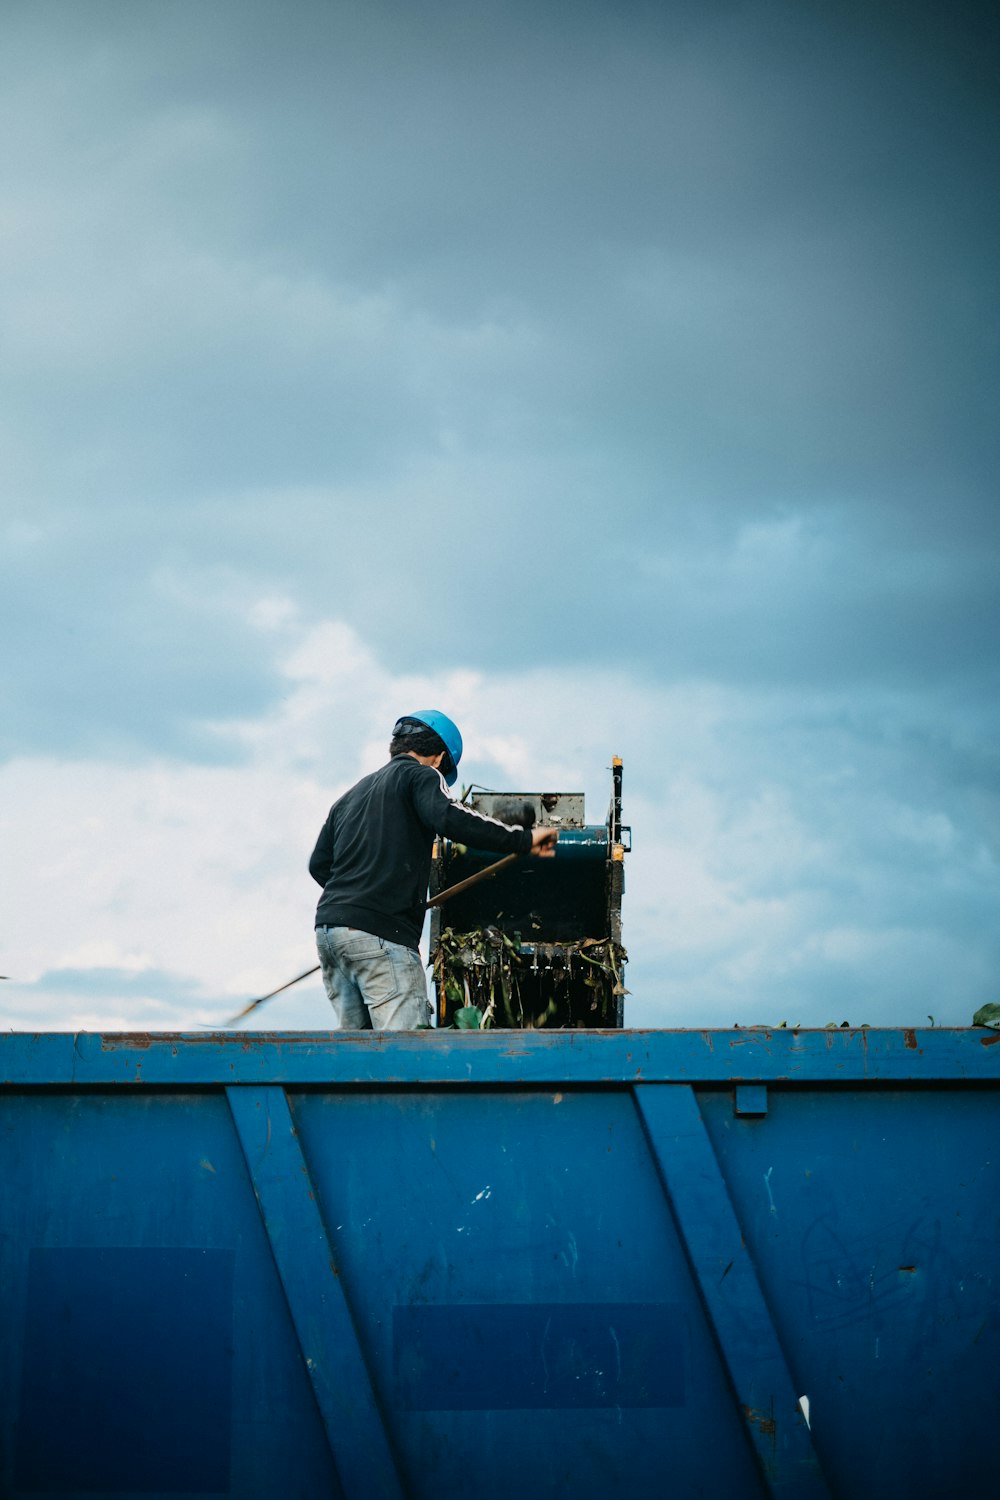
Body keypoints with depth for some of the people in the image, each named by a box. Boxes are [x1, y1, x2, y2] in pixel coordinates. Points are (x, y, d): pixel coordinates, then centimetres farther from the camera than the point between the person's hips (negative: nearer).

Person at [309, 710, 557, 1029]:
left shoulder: (353, 794, 27)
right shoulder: (420, 775, 4)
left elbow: (319, 865, 23)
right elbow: (448, 817, -17)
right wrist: (524, 839, -14)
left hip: (328, 928, 8)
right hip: (380, 933, -8)